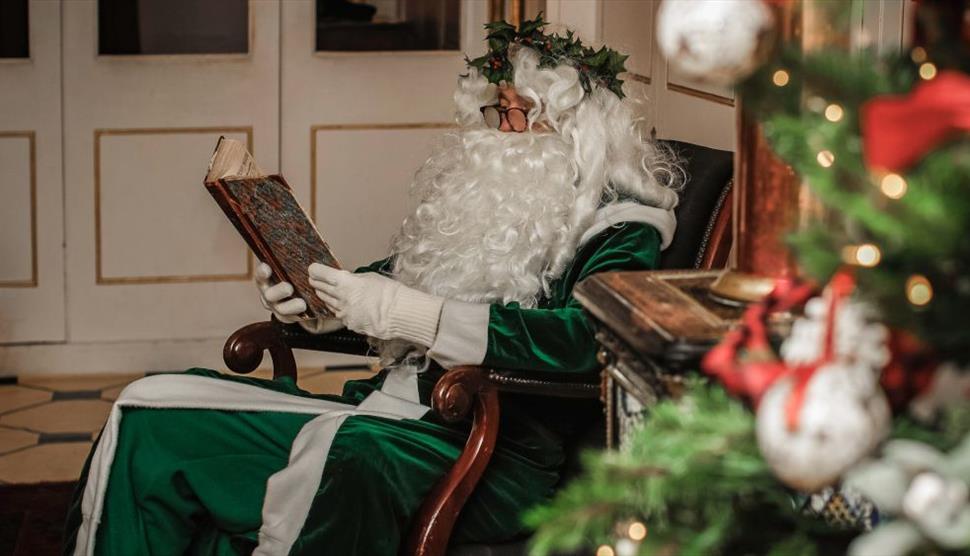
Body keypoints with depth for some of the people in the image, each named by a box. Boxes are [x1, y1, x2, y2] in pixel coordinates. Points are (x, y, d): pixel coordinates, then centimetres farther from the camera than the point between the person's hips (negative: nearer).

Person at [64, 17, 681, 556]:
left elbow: (587, 337, -21)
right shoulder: (487, 193, 19)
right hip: (386, 407, 8)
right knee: (151, 412, -2)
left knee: (339, 447, -42)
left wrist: (413, 314, -23)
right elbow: (395, 277, 25)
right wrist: (305, 296, 2)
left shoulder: (619, 227, -2)